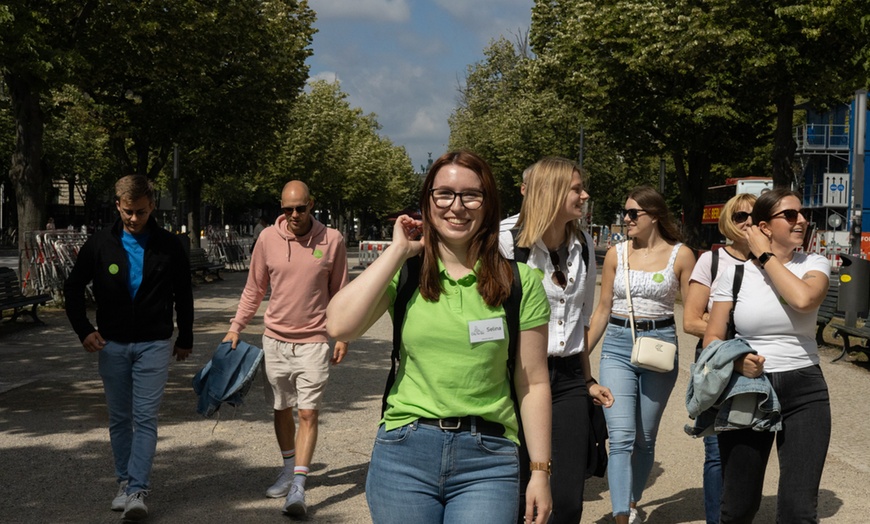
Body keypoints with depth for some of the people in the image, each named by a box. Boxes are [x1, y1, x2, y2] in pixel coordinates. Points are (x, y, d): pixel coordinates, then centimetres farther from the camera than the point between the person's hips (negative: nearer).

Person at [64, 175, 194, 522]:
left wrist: (185, 338, 11)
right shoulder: (100, 245, -1)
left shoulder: (169, 246, -3)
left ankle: (137, 491, -7)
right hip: (112, 345, 2)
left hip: (153, 345, -2)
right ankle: (124, 482, 23)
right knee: (119, 418, 11)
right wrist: (84, 330, -1)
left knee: (145, 418, -7)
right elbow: (73, 289, 8)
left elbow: (183, 295, 8)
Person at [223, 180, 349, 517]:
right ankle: (289, 468, 34)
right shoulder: (268, 239, -2)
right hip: (276, 340, 3)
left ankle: (298, 486, -7)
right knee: (282, 409, 15)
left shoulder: (332, 240, -6)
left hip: (314, 341, -3)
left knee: (308, 413, -8)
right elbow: (253, 289, 8)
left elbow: (340, 292, 3)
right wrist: (236, 327, 2)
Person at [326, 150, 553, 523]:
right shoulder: (403, 272, 3)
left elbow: (533, 383, 2)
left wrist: (540, 472, 1)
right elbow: (340, 325, -14)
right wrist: (398, 250, -8)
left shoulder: (519, 282, 0)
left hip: (487, 460, -1)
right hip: (405, 451, 1)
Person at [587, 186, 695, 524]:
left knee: (645, 439, 10)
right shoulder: (616, 254, 5)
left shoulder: (680, 255, 0)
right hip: (617, 345, 1)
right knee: (621, 438, -11)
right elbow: (603, 309, 10)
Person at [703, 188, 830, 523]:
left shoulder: (814, 265, 1)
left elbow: (804, 299, -22)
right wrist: (737, 361, -18)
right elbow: (712, 339, 2)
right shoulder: (735, 274, 0)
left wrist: (767, 257, -12)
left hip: (804, 392, 0)